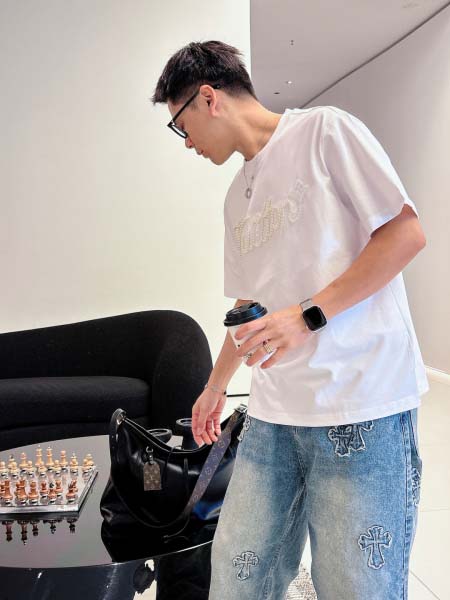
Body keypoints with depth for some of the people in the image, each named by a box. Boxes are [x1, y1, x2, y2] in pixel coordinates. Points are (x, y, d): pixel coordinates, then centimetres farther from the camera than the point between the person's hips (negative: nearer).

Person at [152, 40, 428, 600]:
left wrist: (309, 314, -14)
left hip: (362, 411, -6)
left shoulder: (324, 130, -1)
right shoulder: (238, 196, 20)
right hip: (272, 413, 7)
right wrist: (215, 386, 34)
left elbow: (406, 233, -8)